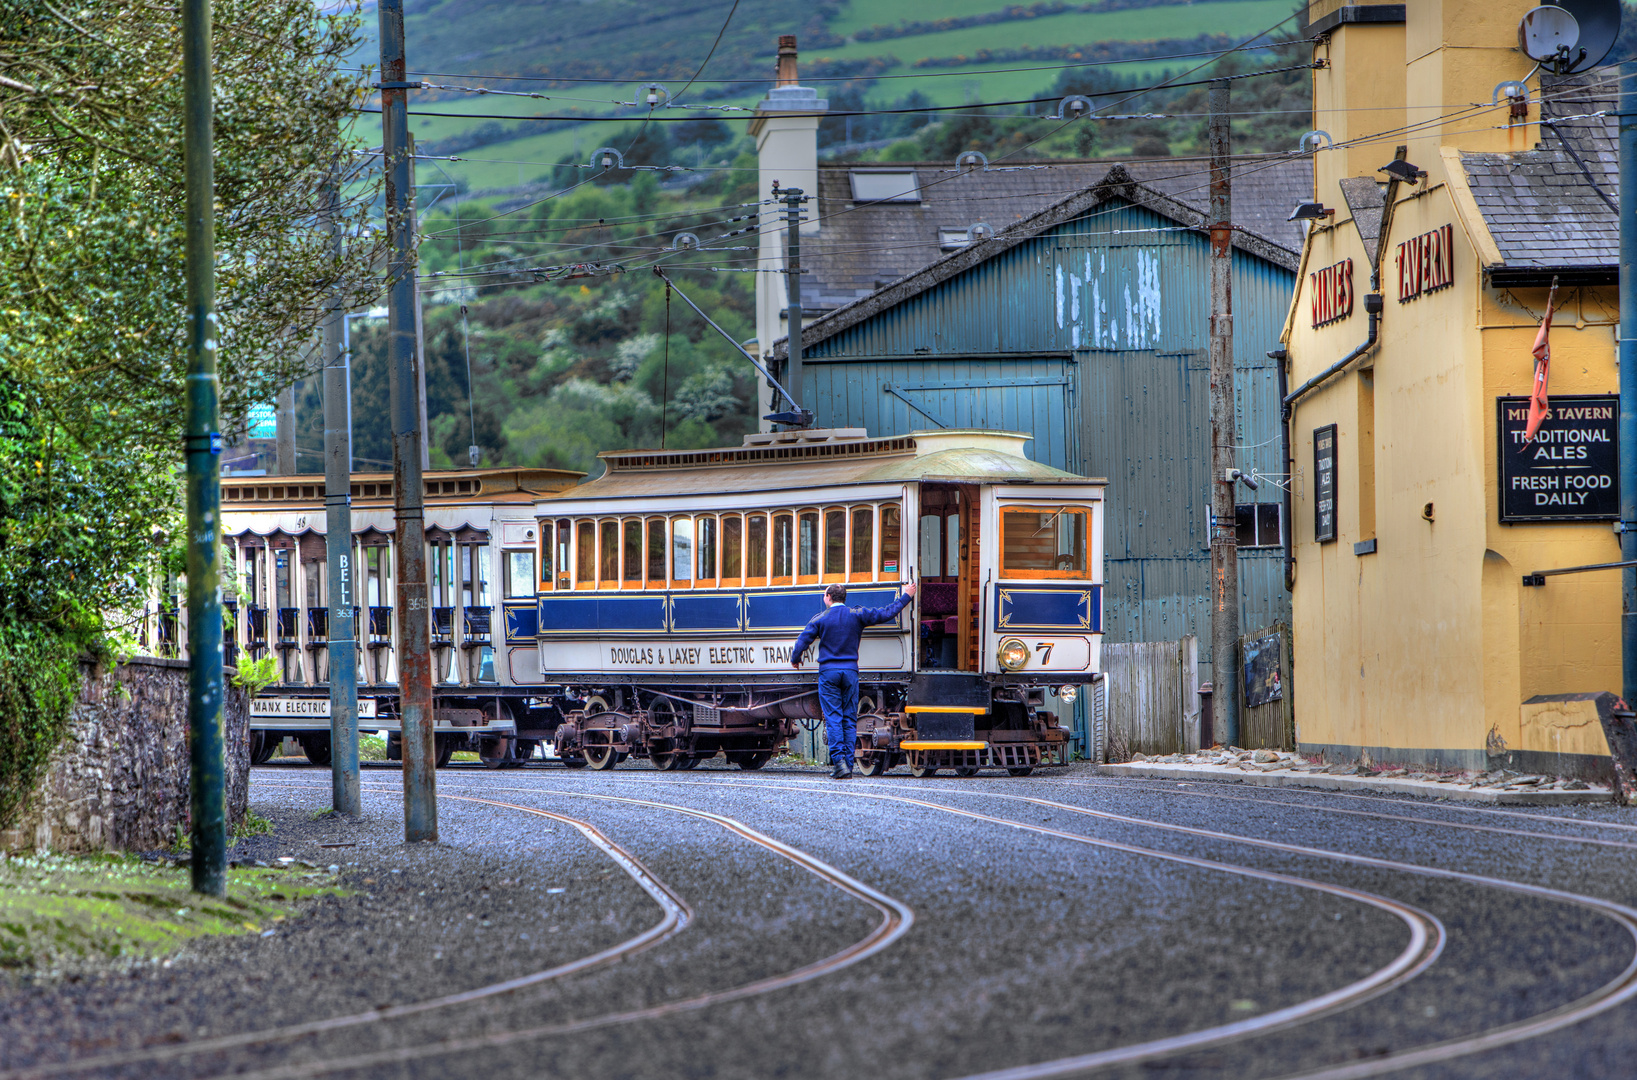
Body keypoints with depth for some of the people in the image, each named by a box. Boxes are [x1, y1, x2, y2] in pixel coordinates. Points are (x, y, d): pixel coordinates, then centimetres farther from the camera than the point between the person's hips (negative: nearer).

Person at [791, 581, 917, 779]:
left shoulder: (820, 619, -2)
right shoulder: (857, 615, 3)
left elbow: (803, 640, -1)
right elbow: (887, 613, 5)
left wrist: (795, 659, 19)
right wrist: (906, 597, 19)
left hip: (828, 672, -2)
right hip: (850, 671, 2)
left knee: (833, 718, -3)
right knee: (849, 720, 5)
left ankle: (839, 760, -17)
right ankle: (848, 765, 2)